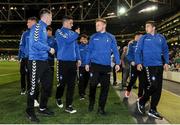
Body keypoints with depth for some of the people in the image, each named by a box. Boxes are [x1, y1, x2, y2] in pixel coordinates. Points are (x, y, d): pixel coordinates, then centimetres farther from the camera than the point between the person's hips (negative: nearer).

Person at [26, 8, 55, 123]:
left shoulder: (44, 28, 18)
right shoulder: (37, 26, -10)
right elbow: (35, 43, -22)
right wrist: (49, 49, -14)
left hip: (44, 61, 10)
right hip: (36, 60, -10)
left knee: (47, 85, 13)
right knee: (34, 86, -2)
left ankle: (43, 108, 27)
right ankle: (30, 111, 12)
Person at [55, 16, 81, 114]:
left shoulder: (72, 33, 16)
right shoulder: (59, 31, -1)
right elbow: (67, 40, -18)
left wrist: (78, 58, 8)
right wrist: (76, 34, -3)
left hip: (73, 61, 5)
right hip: (63, 61, -5)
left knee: (71, 84, 2)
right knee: (62, 82, 3)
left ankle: (68, 105, 9)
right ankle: (58, 98, 31)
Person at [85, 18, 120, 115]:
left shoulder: (111, 37, 5)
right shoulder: (93, 37, 6)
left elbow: (115, 51, 4)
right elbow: (89, 51, 8)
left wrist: (117, 63, -3)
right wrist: (87, 63, 5)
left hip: (106, 66, 1)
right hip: (95, 65, -1)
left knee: (105, 87, 3)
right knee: (93, 84, -2)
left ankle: (101, 108, 15)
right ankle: (91, 103, 22)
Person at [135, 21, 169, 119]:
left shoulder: (161, 38, 11)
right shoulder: (143, 38, 4)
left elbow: (165, 51, 15)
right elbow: (138, 51, 2)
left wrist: (166, 62, 5)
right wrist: (138, 63, -9)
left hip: (159, 66, 4)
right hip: (148, 65, -4)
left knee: (158, 88, 4)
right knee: (152, 86, -13)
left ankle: (153, 110, 16)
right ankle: (141, 102, 11)